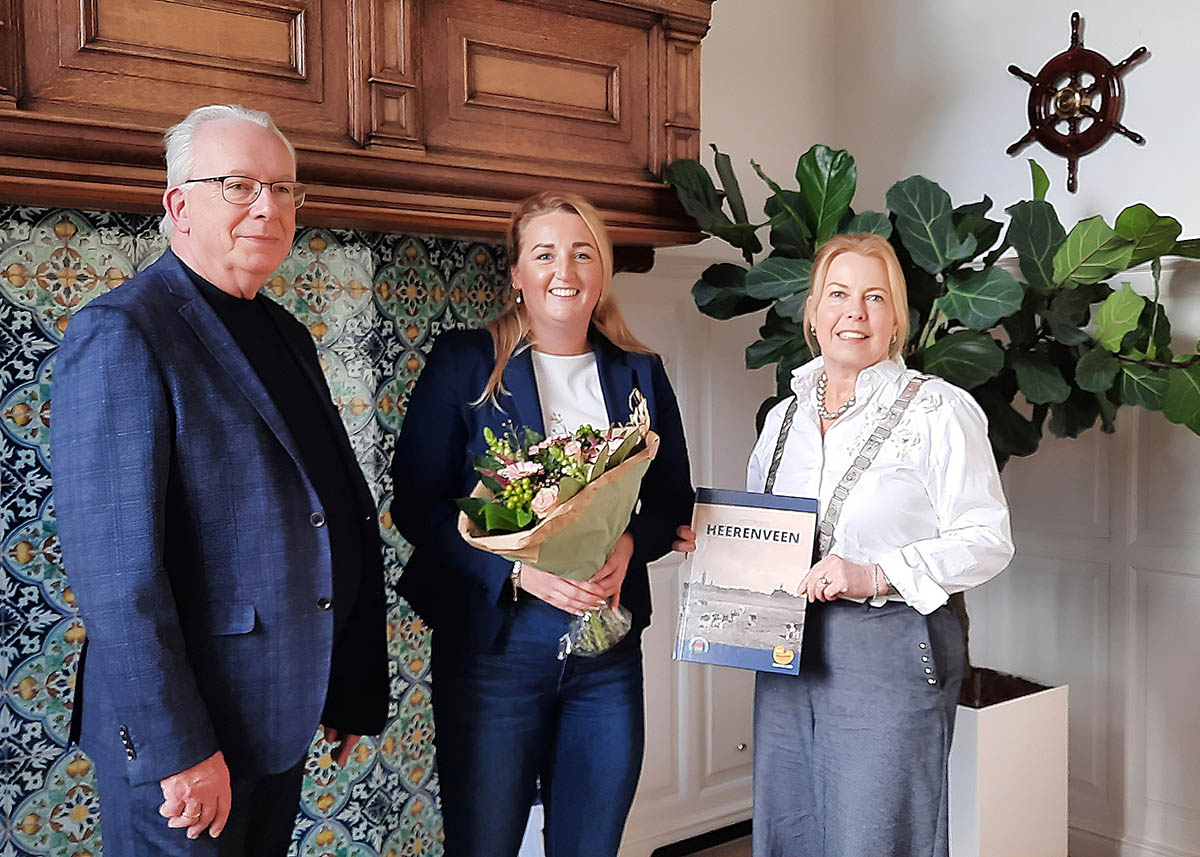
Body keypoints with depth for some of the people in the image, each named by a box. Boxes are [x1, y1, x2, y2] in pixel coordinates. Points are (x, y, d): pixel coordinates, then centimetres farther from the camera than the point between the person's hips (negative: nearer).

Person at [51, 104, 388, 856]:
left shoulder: (286, 335, 11)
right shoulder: (119, 335, -14)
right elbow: (115, 567, -20)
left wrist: (351, 692, 11)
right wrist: (175, 750, -20)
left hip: (281, 718, 8)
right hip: (178, 739, -8)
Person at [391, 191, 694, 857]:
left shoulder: (640, 374, 8)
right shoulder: (464, 363, -2)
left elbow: (675, 501, 11)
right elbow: (415, 502, -6)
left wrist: (629, 545, -12)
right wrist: (519, 567, -19)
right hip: (494, 643, -3)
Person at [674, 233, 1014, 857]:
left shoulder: (938, 410, -6)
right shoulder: (784, 416, 12)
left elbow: (987, 540, -10)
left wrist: (873, 576, -21)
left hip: (889, 656, -6)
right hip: (787, 658, 6)